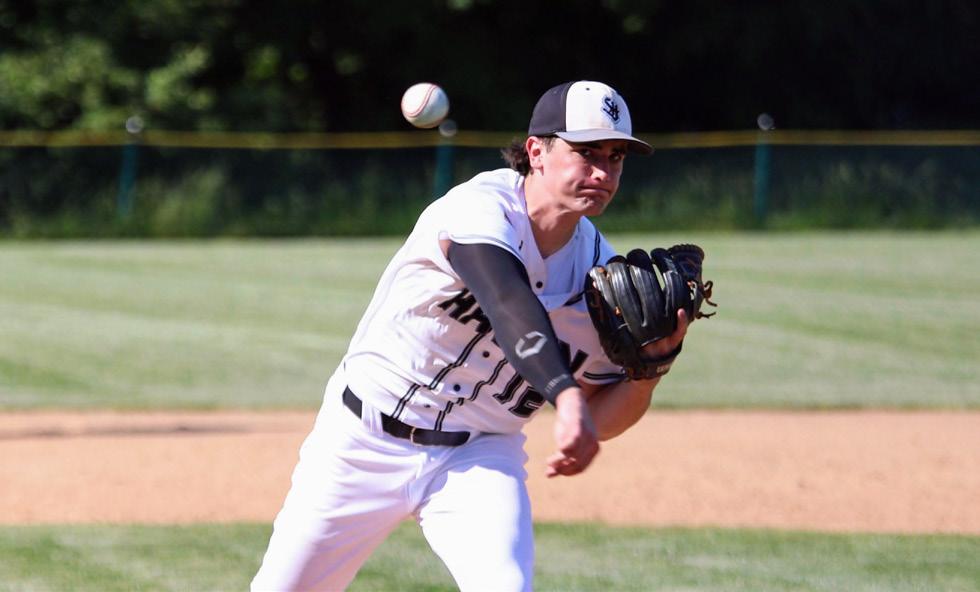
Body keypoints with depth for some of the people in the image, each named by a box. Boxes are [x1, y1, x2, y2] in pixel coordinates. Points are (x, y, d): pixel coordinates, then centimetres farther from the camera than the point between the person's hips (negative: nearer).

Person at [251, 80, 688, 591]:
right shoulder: (481, 208, -22)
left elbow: (599, 420, 3)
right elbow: (508, 304, -43)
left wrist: (652, 363, -17)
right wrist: (565, 396, -59)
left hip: (480, 458, 3)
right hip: (365, 443, -3)